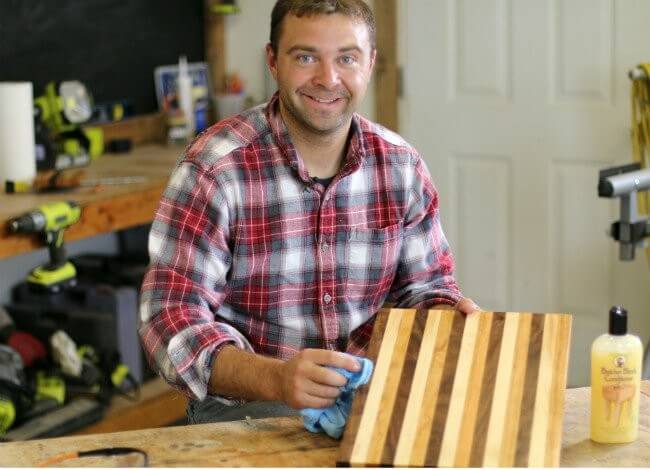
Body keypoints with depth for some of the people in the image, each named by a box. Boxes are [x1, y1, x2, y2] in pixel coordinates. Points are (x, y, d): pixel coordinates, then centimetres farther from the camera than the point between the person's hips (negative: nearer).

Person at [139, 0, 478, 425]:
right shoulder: (215, 169, -14)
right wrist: (276, 378, -36)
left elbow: (424, 284, 13)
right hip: (246, 402, -5)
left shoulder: (402, 166, 1)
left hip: (372, 391, 6)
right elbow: (173, 317, -19)